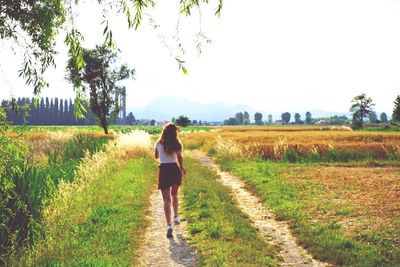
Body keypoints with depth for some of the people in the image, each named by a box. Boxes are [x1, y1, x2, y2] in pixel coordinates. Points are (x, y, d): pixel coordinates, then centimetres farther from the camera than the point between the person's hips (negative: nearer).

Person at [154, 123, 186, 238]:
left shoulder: (159, 143, 5)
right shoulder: (176, 143, -1)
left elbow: (156, 156, 20)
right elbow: (179, 157, -16)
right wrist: (182, 168, -2)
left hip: (163, 170, 0)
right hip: (174, 169, 0)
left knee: (166, 200, 0)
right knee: (174, 194, 28)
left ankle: (169, 226, -11)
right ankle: (176, 217, 30)